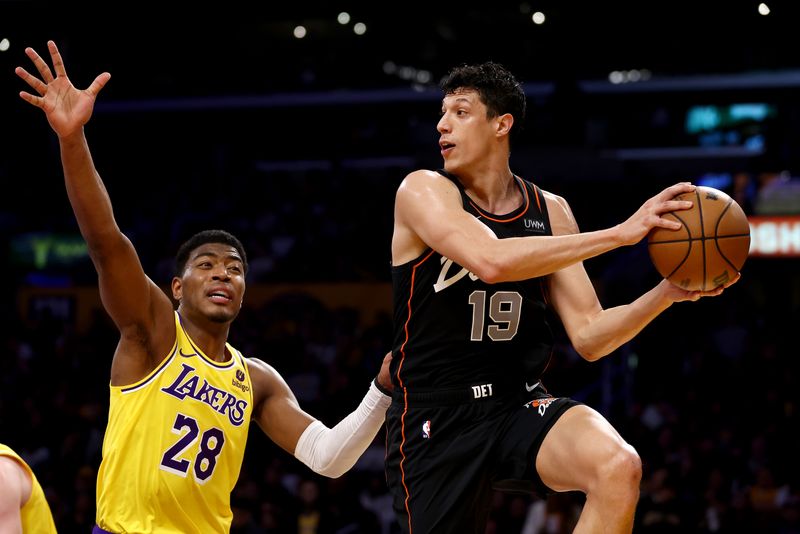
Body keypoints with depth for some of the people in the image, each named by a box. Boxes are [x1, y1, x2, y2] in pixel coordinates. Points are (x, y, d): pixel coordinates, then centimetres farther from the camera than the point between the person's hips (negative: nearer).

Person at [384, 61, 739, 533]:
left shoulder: (550, 211, 6)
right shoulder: (423, 191, -7)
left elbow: (589, 338, 4)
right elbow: (490, 260, -28)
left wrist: (669, 291, -13)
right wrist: (621, 233, -27)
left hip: (521, 405, 2)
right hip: (435, 422, -2)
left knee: (619, 468, -28)